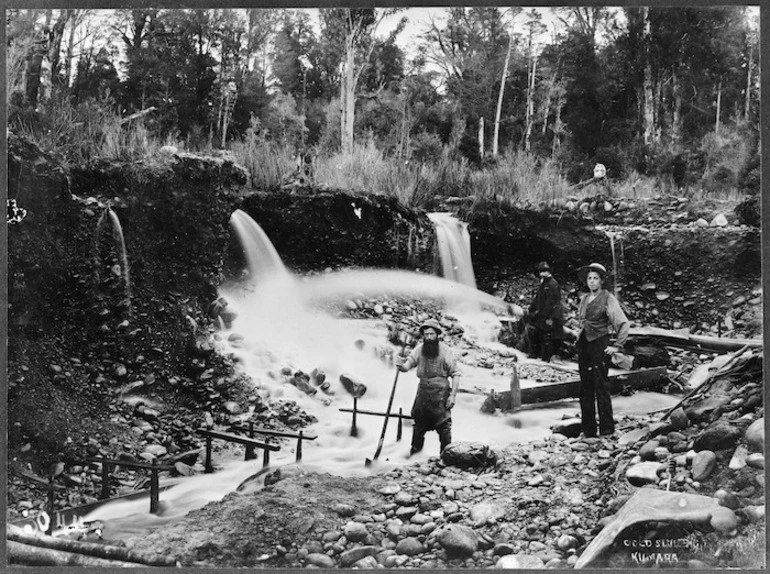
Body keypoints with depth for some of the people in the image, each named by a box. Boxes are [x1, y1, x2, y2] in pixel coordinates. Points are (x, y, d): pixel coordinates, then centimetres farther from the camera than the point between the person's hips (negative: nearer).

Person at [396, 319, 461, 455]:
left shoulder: (445, 351, -10)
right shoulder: (419, 349, -1)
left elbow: (455, 374, -7)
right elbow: (407, 365, -5)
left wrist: (452, 395, -14)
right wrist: (401, 365, -30)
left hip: (441, 393, -4)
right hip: (423, 391, 4)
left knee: (444, 425, -4)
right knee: (419, 423, 14)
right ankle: (415, 450, 29)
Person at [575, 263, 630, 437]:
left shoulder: (608, 298, -6)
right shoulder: (584, 299, 12)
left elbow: (623, 323, -10)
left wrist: (617, 346, -11)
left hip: (599, 344, -6)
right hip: (583, 345, 6)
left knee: (601, 388, -5)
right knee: (585, 388, 7)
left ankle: (607, 429, 2)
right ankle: (588, 429, 14)